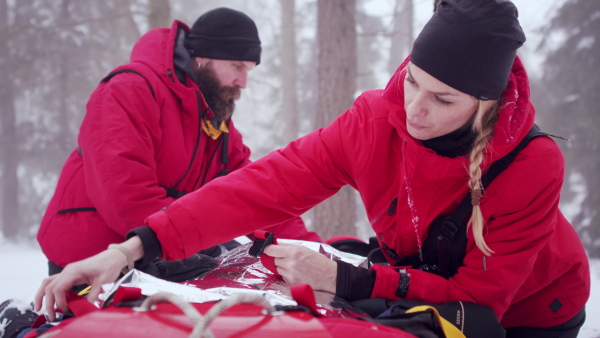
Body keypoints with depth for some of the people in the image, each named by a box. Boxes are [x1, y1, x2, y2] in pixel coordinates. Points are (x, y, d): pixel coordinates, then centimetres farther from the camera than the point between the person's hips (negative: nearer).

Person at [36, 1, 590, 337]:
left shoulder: (532, 166, -33)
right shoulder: (376, 120, -24)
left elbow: (478, 293, -30)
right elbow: (268, 184, -28)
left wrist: (344, 281, -41)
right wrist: (135, 247, -38)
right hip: (426, 285, 3)